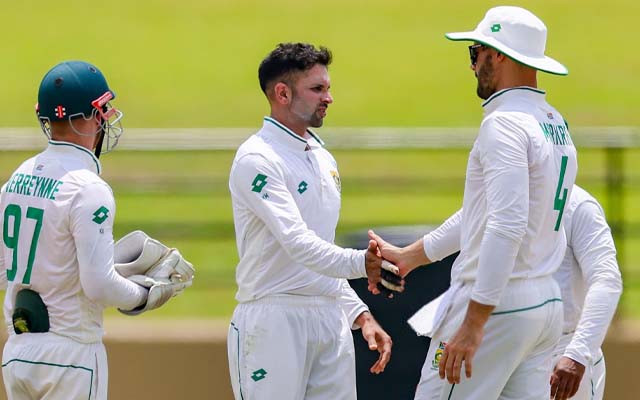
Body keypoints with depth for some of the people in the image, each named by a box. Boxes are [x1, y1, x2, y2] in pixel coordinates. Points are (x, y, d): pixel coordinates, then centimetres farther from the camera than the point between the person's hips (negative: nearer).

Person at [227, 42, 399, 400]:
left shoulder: (324, 159, 17)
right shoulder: (257, 159, -11)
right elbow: (297, 242, -24)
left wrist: (360, 314, 13)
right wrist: (359, 263, -37)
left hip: (331, 317, 8)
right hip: (275, 319, -8)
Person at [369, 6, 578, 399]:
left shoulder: (505, 124, -15)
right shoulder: (557, 125, 15)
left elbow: (507, 227, -26)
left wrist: (474, 323, -27)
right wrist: (409, 256, 32)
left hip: (497, 306, -9)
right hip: (547, 304, 9)